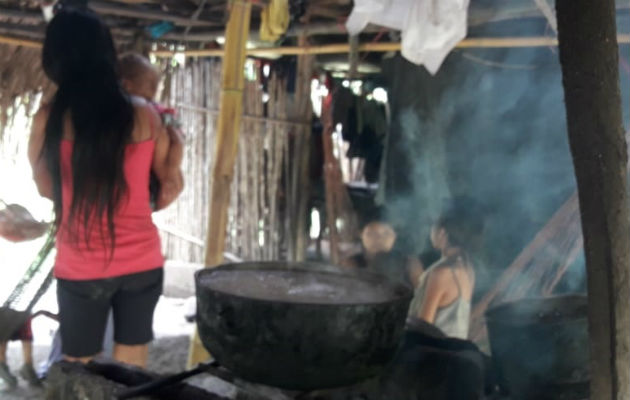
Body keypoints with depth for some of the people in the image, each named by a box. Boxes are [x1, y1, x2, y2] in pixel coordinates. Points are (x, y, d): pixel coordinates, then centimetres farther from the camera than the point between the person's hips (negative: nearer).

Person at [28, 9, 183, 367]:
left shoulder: (49, 119, -10)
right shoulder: (144, 114, -4)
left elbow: (46, 189, 6)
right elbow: (172, 187, 7)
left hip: (81, 269, -2)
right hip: (142, 262, 2)